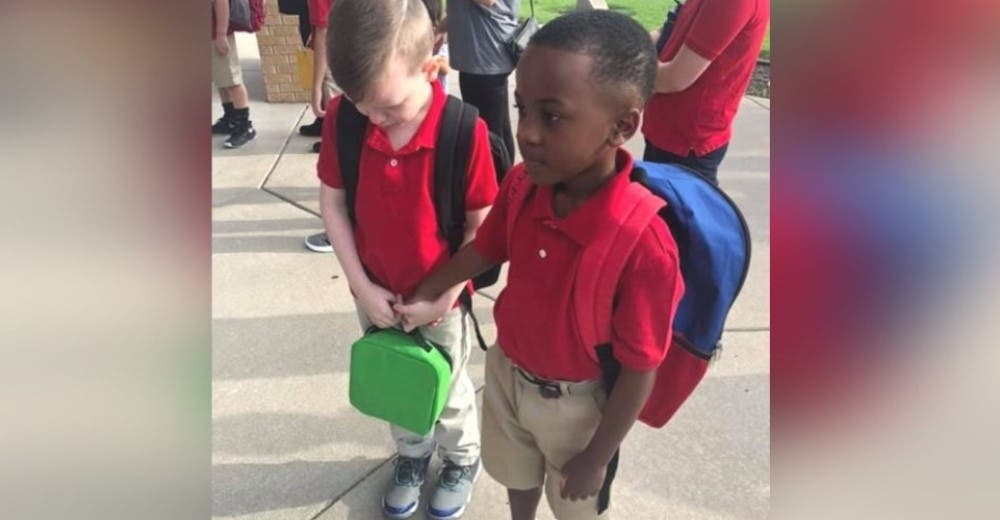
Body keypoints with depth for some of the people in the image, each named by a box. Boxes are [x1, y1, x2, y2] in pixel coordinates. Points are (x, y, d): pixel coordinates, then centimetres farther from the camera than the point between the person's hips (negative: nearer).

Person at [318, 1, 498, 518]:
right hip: (375, 295, 3)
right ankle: (411, 454, 53)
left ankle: (463, 460, 50)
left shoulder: (466, 131, -27)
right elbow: (332, 203, -5)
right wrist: (361, 284, -9)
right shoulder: (340, 118, -17)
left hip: (440, 298, -3)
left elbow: (481, 227, -16)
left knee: (447, 391, 21)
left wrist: (445, 298, -15)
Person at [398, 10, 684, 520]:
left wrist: (598, 457, -13)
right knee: (517, 474, 32)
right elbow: (486, 249, 3)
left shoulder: (644, 246, -36)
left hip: (575, 402, -4)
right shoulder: (521, 185, -19)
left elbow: (639, 370, -24)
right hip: (506, 369, 5)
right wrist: (423, 297, 12)